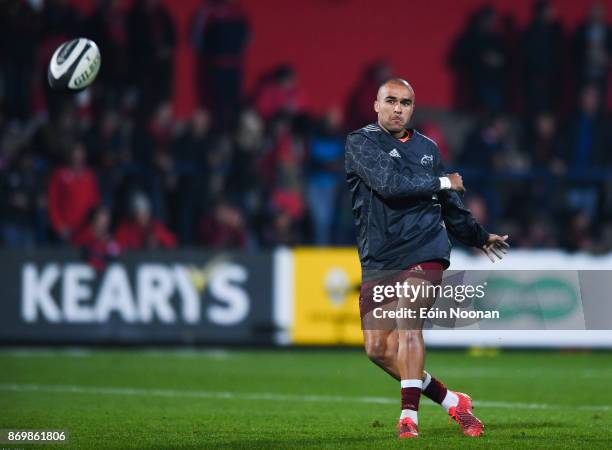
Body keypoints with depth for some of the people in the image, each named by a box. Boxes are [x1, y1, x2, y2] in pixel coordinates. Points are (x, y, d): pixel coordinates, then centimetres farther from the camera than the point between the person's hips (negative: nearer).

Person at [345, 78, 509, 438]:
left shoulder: (428, 148, 15)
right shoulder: (361, 143, 2)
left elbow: (450, 205, 30)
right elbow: (388, 183, -16)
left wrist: (480, 236, 42)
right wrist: (442, 183, -6)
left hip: (424, 252, 0)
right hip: (378, 261, 0)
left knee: (408, 319, -23)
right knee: (378, 348, -6)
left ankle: (409, 414, -23)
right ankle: (451, 401, 8)